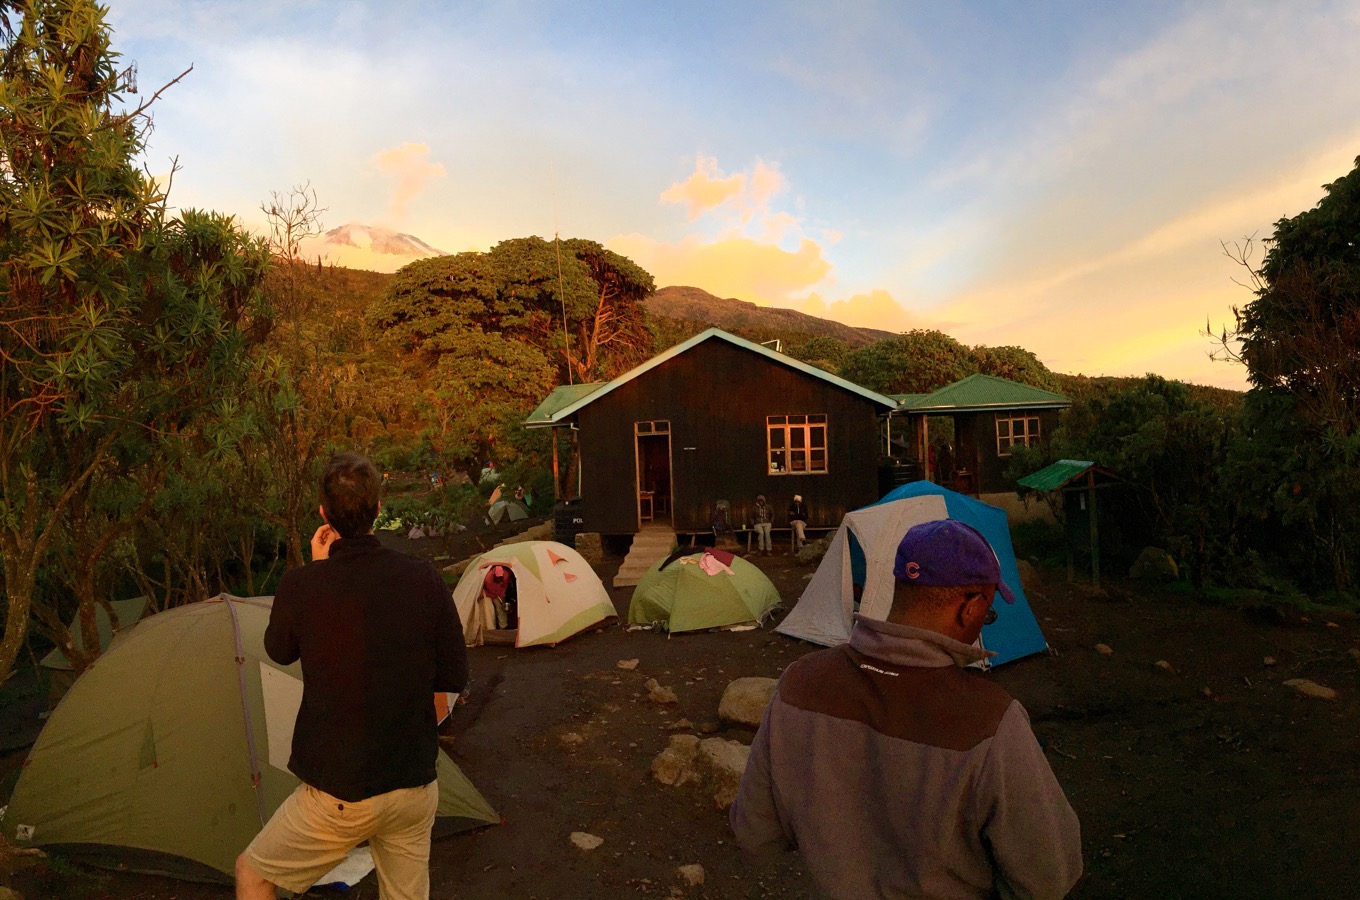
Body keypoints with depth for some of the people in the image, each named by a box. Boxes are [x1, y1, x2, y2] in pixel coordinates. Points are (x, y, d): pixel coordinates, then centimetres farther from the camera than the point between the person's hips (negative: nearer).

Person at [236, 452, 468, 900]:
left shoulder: (300, 586, -16)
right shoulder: (424, 578, -11)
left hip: (338, 795, -2)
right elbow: (455, 678, -3)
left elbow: (279, 652, 8)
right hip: (417, 787, 3)